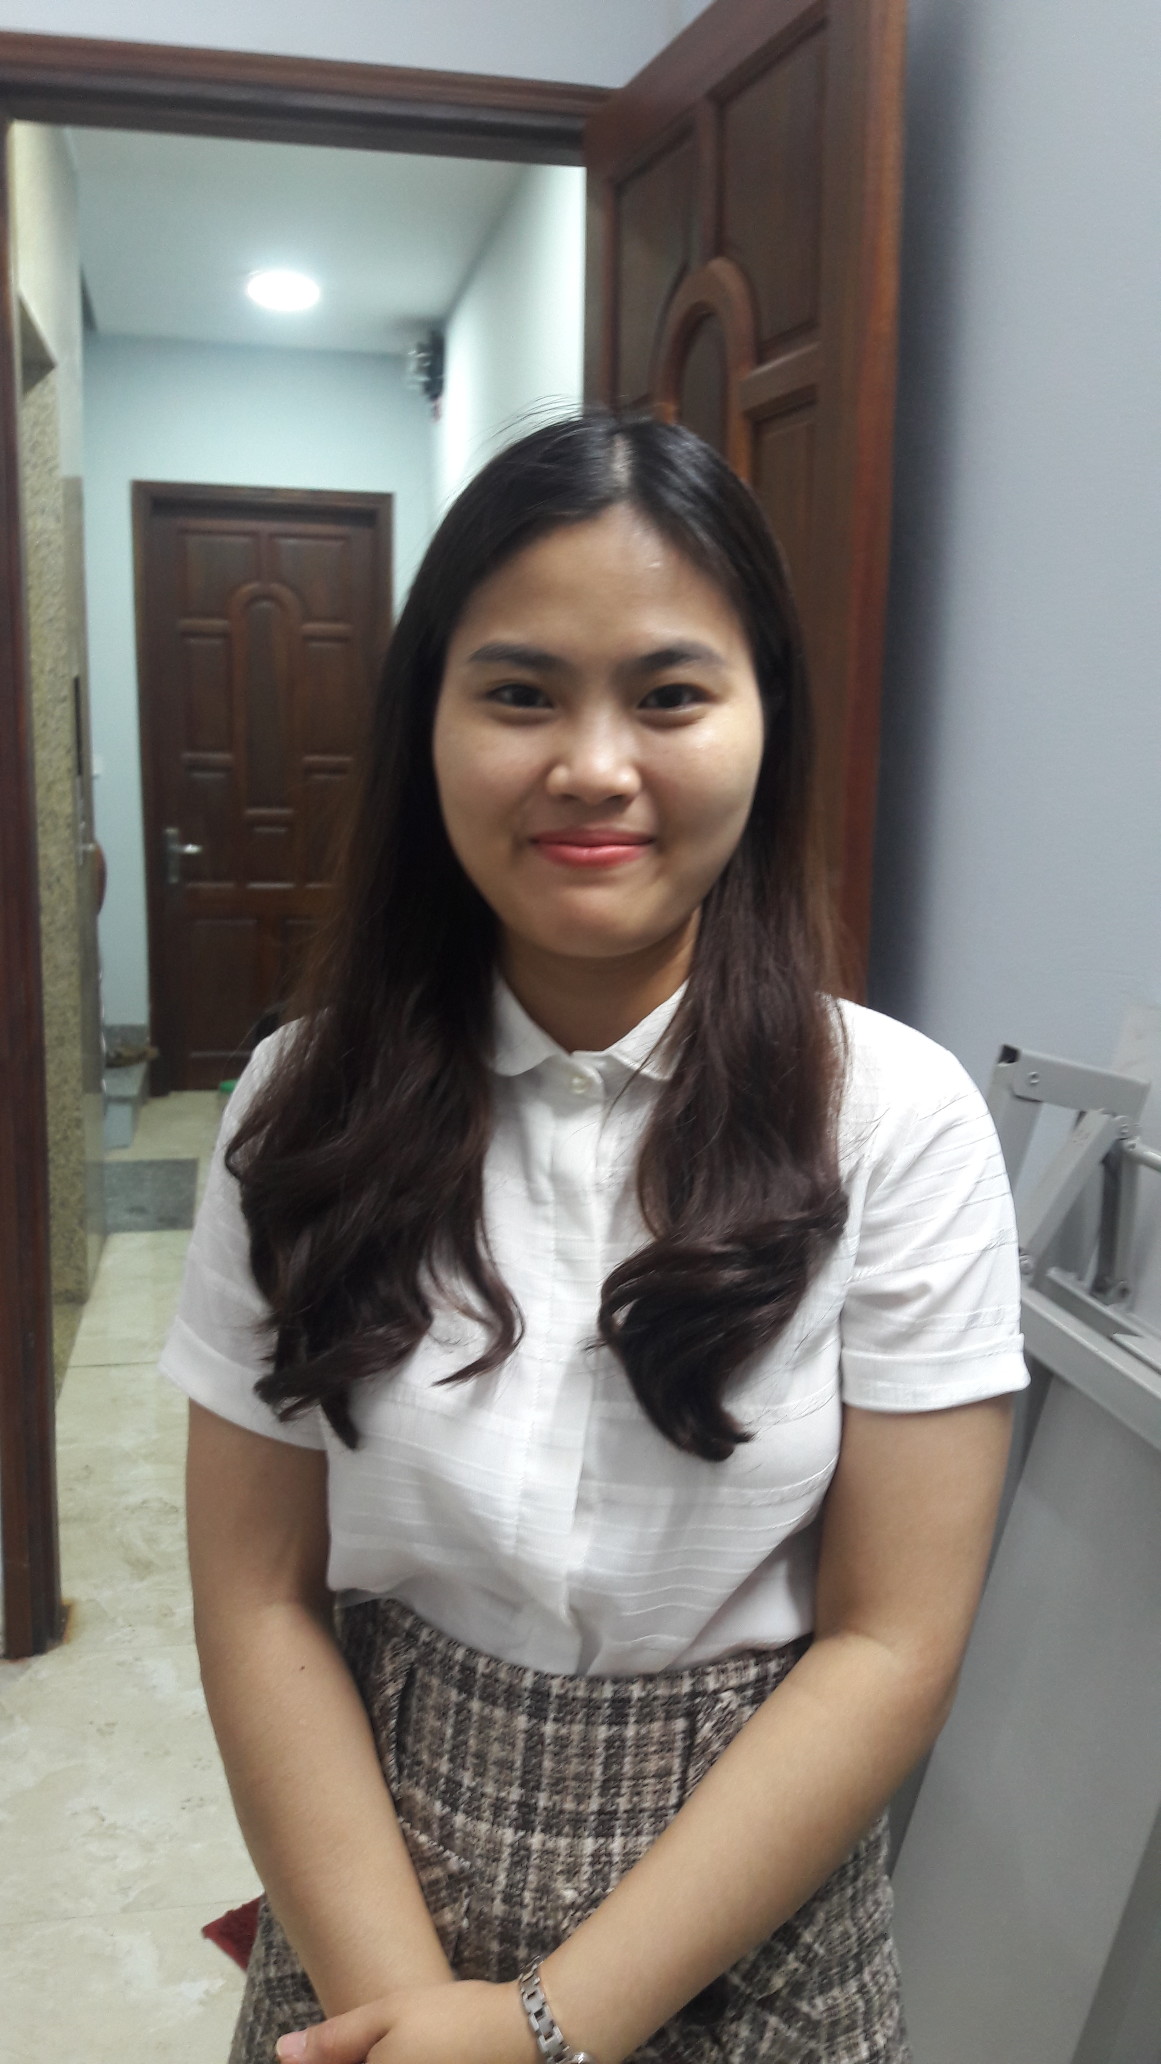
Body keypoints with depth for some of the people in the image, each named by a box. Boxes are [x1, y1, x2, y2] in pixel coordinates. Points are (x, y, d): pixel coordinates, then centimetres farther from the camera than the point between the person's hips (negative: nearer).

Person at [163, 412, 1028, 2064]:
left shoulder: (896, 1119, -16)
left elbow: (893, 1644, -14)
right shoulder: (311, 1107, -10)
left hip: (749, 1922, -1)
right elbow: (260, 1596, -7)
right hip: (373, 1903, 2)